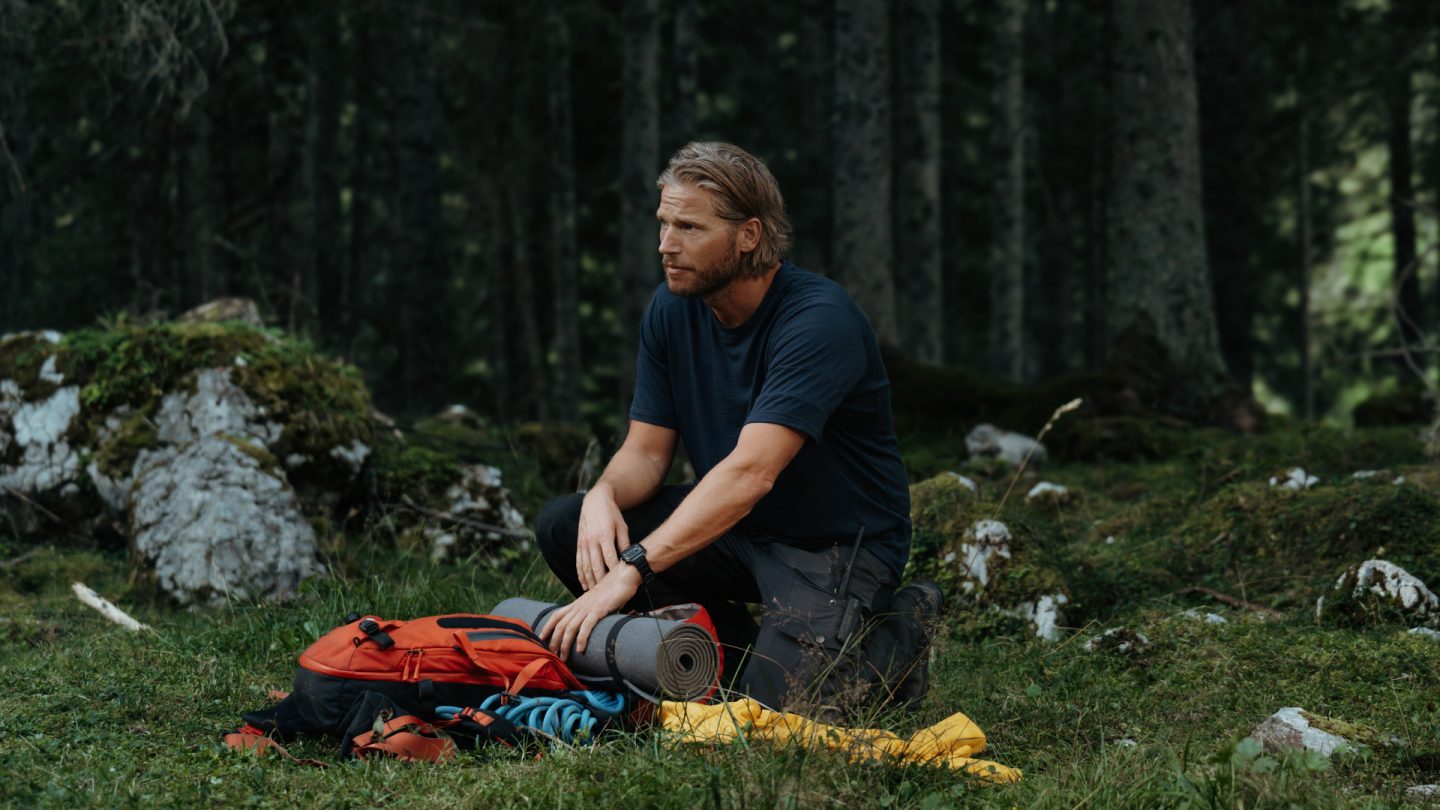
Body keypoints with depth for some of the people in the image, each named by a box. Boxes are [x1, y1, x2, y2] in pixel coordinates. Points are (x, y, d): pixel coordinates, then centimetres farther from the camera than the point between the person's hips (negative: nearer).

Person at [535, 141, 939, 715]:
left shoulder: (820, 319, -26)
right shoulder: (672, 309, -1)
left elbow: (751, 472, -36)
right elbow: (646, 451, 1)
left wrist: (631, 569, -44)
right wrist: (604, 494, -25)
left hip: (838, 543, -7)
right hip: (734, 527, 7)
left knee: (771, 700, -29)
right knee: (563, 528, -11)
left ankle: (895, 631, 3)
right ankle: (734, 646, 0)